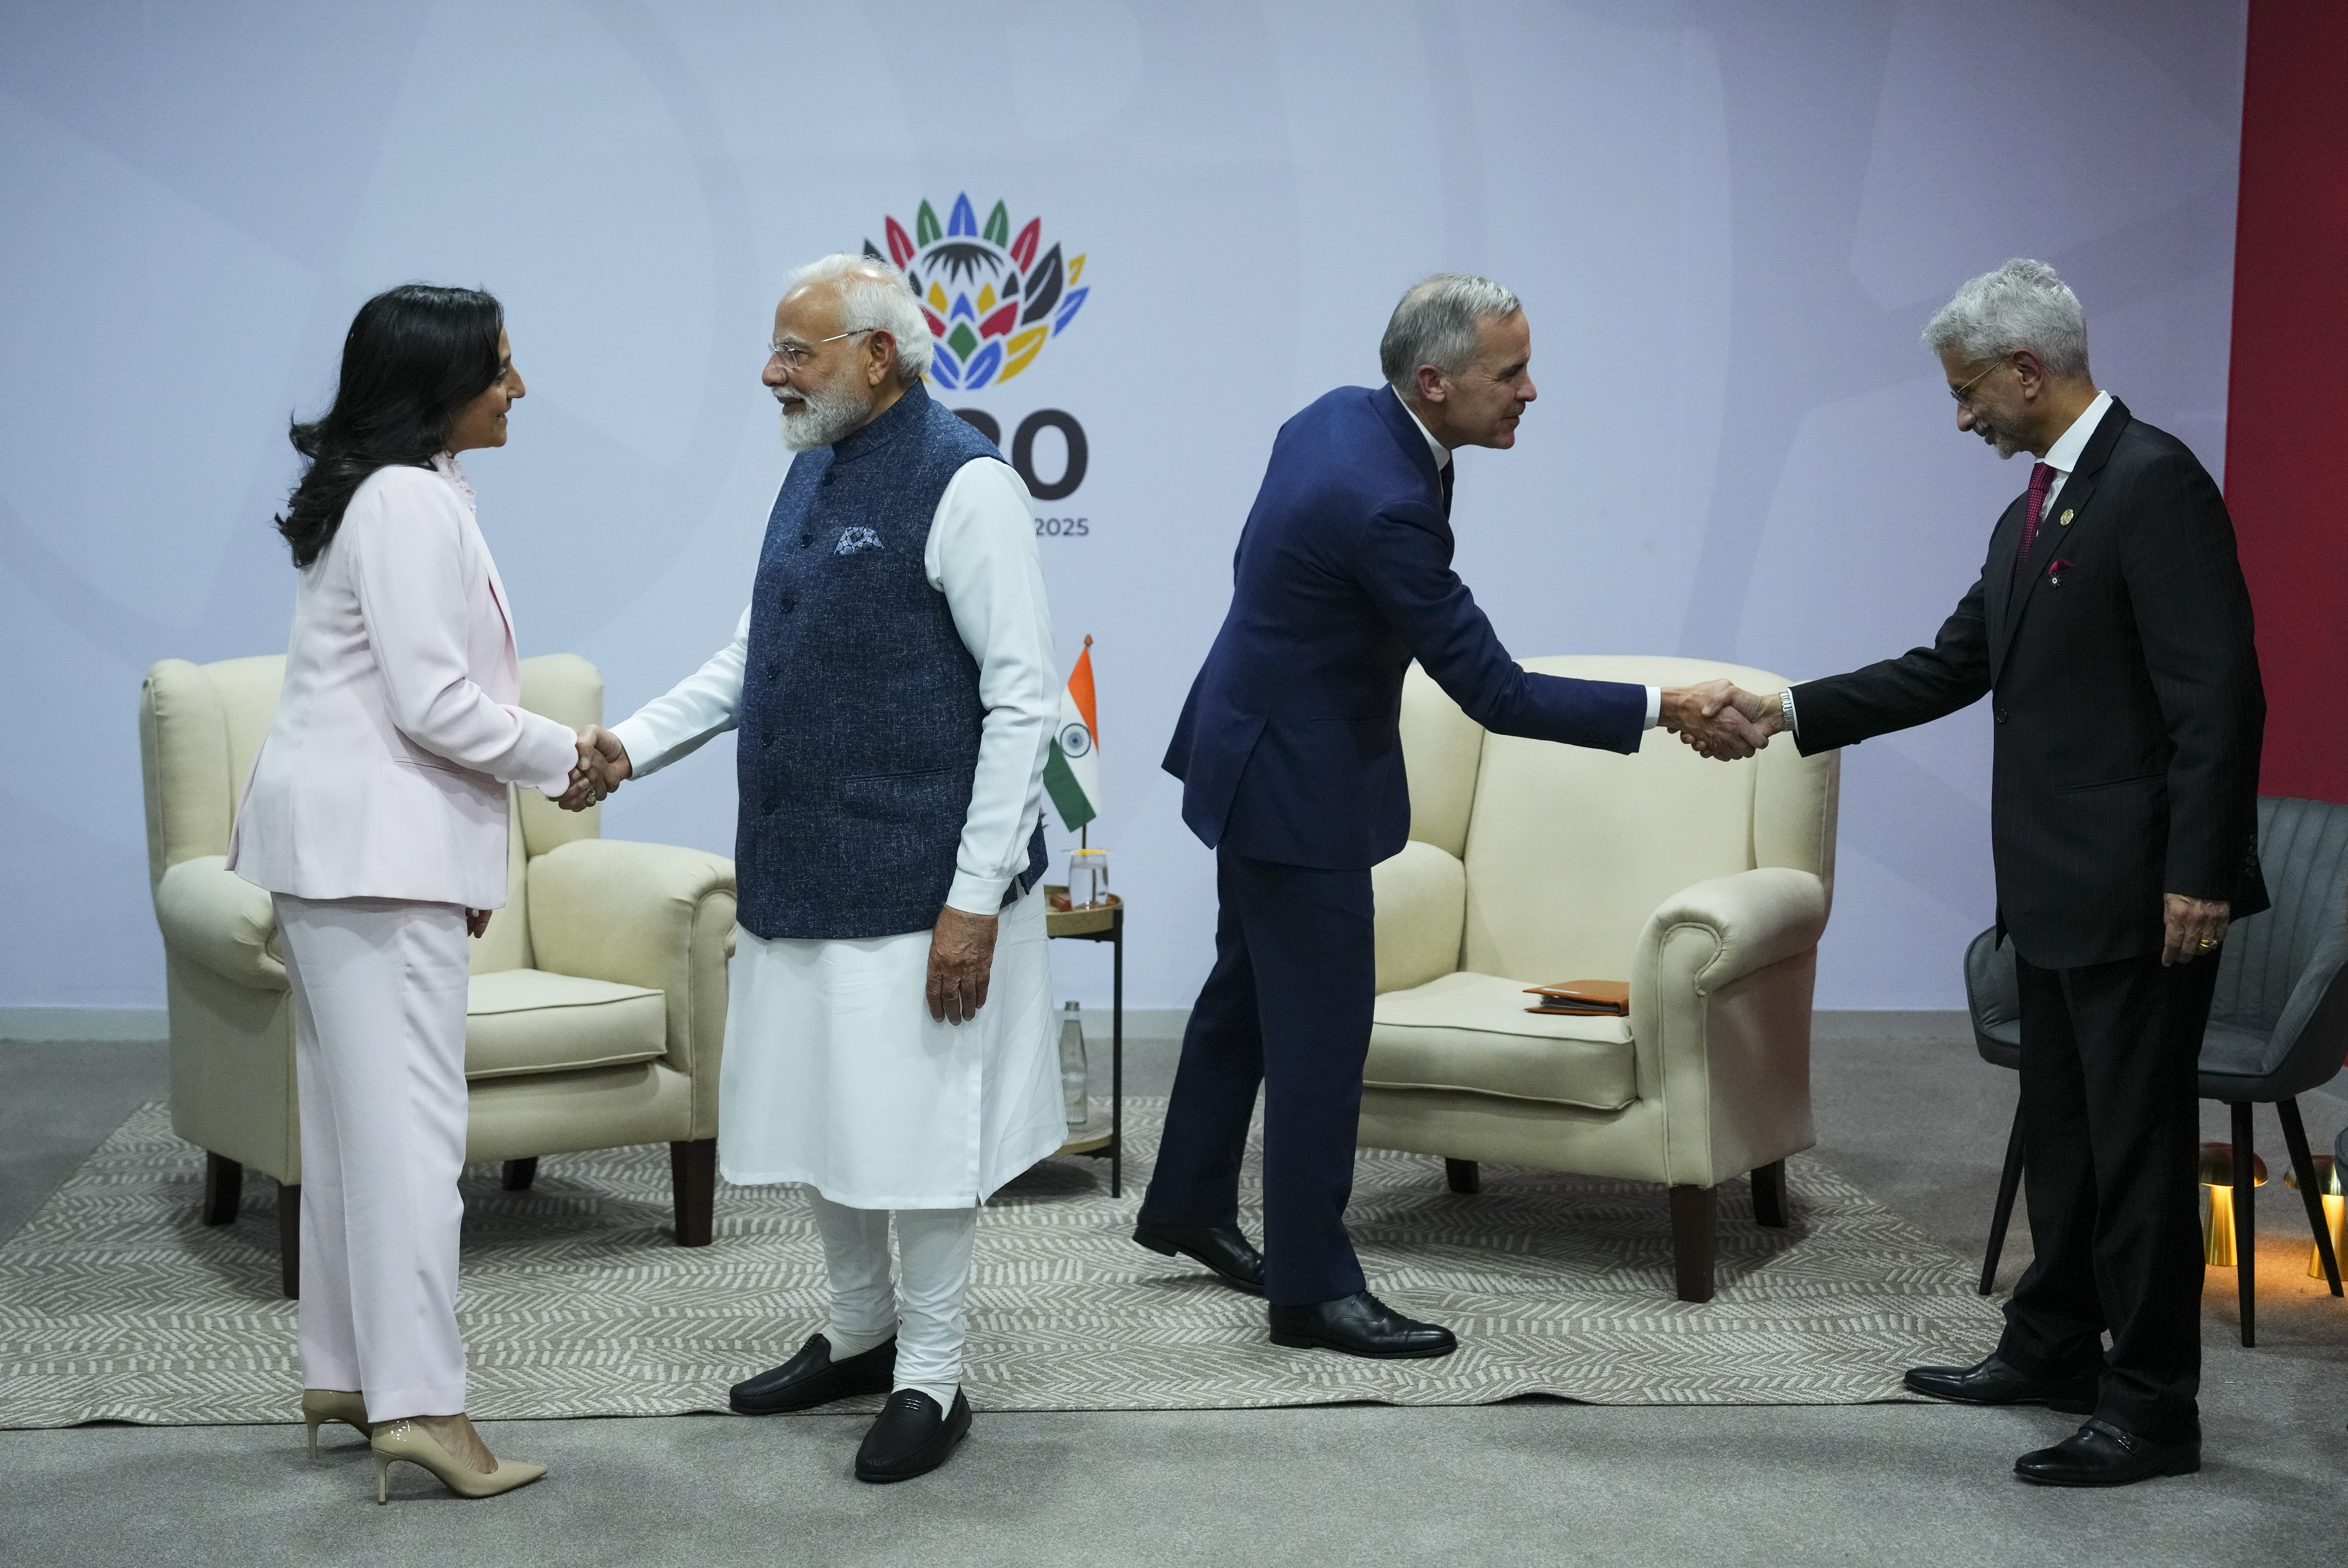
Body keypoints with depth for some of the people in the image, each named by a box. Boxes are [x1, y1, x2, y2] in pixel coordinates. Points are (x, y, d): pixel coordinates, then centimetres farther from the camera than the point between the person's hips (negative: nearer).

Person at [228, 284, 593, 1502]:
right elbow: (434, 703, -20)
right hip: (371, 841, -10)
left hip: (365, 835, 10)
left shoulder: (401, 492, 16)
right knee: (411, 1123, -11)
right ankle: (418, 1403, -12)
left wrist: (464, 853, 19)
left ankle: (345, 1375, 17)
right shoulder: (410, 500, -15)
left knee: (354, 1119, 11)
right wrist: (560, 756, -5)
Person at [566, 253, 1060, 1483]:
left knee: (915, 1128, 2)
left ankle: (930, 1380, 17)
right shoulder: (814, 468, 11)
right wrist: (636, 745, 5)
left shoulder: (963, 483, -15)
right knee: (819, 1116, 17)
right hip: (800, 870, 8)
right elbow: (753, 656, 19)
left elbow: (1024, 701, -17)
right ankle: (858, 1336, 36)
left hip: (914, 883, -8)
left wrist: (976, 898, -19)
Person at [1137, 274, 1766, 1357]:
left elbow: (1260, 566, 13)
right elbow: (1493, 691, -28)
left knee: (1247, 988, 22)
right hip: (1298, 781, -10)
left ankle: (1188, 1207, 37)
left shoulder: (1338, 417, -2)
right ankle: (1313, 1287, 7)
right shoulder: (1382, 502, -31)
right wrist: (1663, 710, -26)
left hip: (1255, 749, 10)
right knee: (1322, 1029, -2)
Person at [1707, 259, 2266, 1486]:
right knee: (2061, 1131, 19)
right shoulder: (2034, 511, 14)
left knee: (2139, 1148, -2)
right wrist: (1787, 712, 12)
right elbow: (1950, 668, 17)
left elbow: (2218, 693, -20)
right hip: (2056, 889, 10)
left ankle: (2152, 1406, 6)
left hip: (2139, 892, -10)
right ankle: (2054, 1347, 32)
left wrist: (2198, 875, -23)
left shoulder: (2155, 484, -15)